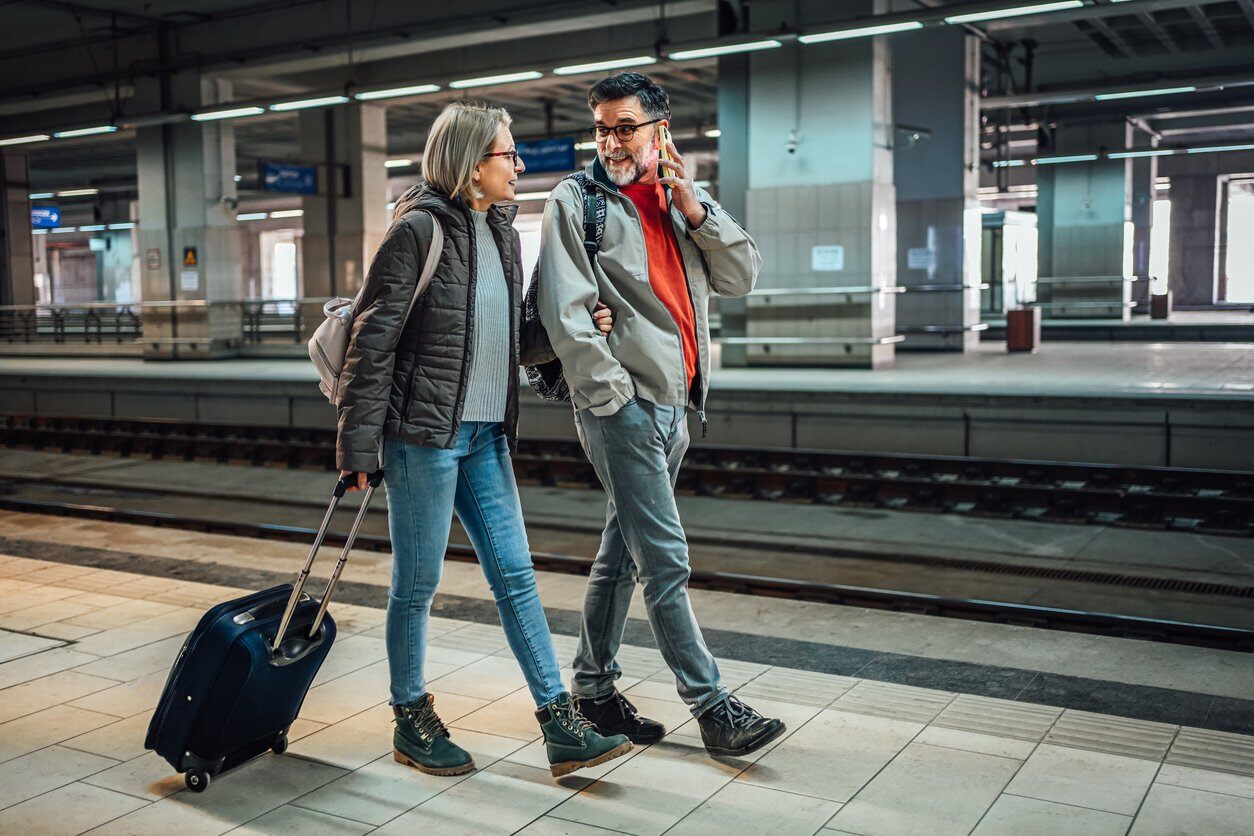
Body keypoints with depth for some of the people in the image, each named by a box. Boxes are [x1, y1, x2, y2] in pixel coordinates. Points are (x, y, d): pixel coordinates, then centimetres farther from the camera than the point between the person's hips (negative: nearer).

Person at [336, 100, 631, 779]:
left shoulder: (502, 233, 13)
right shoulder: (419, 230, -10)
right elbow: (373, 339, -11)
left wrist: (578, 327, 4)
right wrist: (357, 442, -13)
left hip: (484, 436, 7)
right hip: (423, 435, -7)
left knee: (515, 576, 6)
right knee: (416, 584, 5)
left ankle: (561, 726, 10)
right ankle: (411, 722, 23)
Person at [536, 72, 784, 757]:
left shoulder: (684, 199, 16)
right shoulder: (576, 200, -2)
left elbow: (742, 277, 8)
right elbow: (565, 313, -10)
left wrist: (694, 210, -4)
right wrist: (615, 396, -15)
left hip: (674, 404, 6)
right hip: (621, 405, -6)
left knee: (622, 552, 13)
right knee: (666, 559, -6)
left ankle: (594, 690, 24)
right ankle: (712, 707, 0)